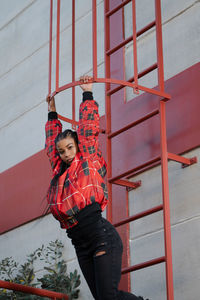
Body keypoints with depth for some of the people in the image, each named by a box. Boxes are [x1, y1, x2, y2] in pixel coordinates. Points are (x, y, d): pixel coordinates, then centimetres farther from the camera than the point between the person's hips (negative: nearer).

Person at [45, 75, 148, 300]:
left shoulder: (88, 162, 4)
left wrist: (87, 94, 15)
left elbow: (87, 126, 6)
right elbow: (51, 141, 32)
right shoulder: (59, 170, 17)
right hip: (81, 246, 6)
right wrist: (52, 114, 41)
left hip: (102, 237, -6)